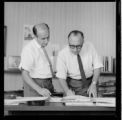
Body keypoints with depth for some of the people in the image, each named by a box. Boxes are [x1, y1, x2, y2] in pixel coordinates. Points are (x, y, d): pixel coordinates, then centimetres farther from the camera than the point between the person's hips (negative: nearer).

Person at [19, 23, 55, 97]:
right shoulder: (28, 49, -15)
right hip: (34, 84, -6)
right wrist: (39, 89, -26)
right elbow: (25, 75, -18)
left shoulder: (46, 47, 8)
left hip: (49, 85, 6)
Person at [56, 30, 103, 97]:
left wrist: (93, 84, -20)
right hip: (72, 84, -1)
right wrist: (67, 91, -31)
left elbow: (97, 66, -8)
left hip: (90, 82, 1)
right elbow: (61, 76, -15)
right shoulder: (62, 54, -17)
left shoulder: (89, 47, -14)